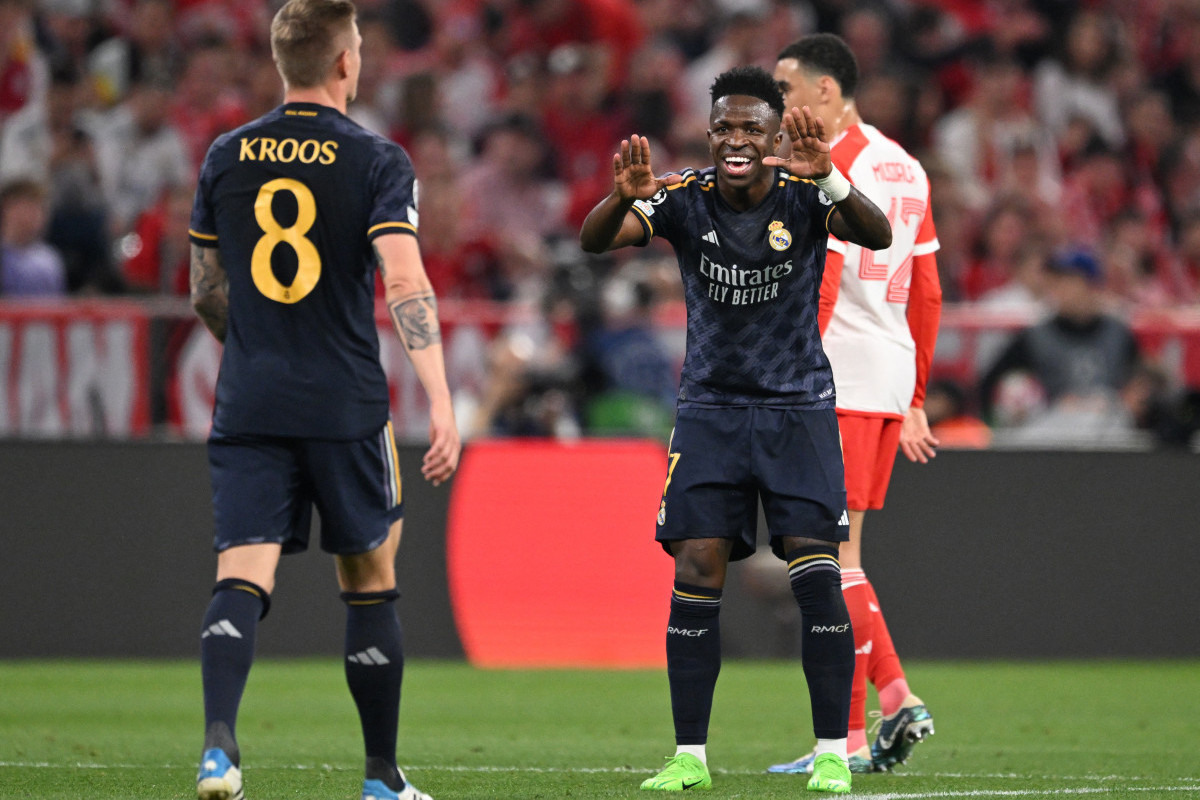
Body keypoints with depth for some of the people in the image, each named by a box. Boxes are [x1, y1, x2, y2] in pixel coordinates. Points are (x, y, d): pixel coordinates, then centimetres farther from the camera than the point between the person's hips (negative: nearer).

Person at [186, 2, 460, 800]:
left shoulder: (227, 157, 7)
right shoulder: (377, 161, -5)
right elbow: (404, 282, -16)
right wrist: (441, 402, -20)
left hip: (247, 406, 2)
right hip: (345, 407, -2)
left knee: (242, 580, -5)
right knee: (371, 582, 13)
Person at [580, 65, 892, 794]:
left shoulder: (804, 196, -11)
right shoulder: (685, 200, -6)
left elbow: (878, 237, -28)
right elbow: (594, 241, -18)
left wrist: (828, 180, -48)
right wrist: (625, 196, -41)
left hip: (798, 407, -1)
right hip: (711, 410, 1)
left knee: (817, 577, -9)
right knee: (696, 576, -6)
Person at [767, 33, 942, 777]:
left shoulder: (826, 168, -11)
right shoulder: (905, 168, 17)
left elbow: (816, 291, -18)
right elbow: (926, 295, 19)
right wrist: (914, 401, 23)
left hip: (838, 381, -9)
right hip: (892, 380, 9)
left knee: (833, 557, -5)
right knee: (835, 556, 15)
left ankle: (850, 738, -4)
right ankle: (898, 696, 4)